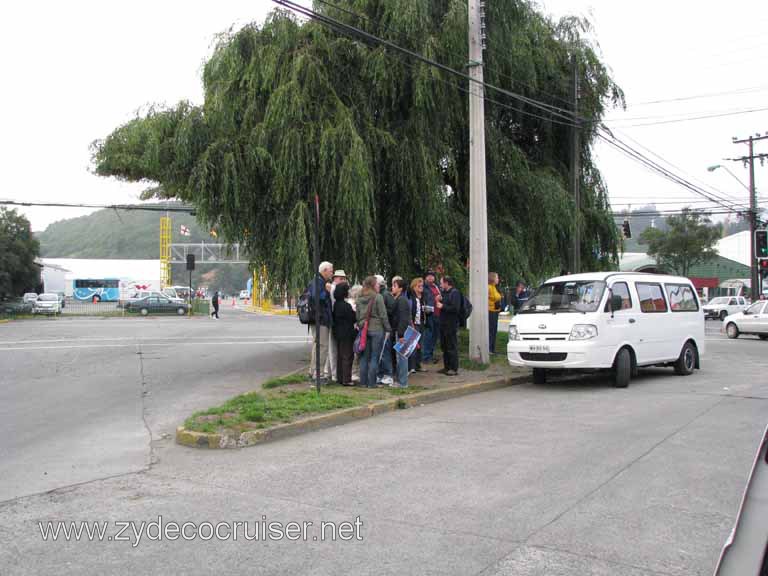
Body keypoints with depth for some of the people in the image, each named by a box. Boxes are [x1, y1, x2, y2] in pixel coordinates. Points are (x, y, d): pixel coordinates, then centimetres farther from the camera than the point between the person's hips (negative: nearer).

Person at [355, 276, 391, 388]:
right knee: (374, 357, 1)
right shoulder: (378, 297, -11)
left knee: (364, 357, 12)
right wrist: (388, 328, -2)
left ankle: (363, 381, 15)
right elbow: (383, 315, -10)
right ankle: (371, 382, 2)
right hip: (377, 329, -5)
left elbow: (357, 315, 11)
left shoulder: (359, 299, 7)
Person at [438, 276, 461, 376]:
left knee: (452, 347, -4)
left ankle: (454, 368, 1)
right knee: (444, 346, 15)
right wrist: (439, 302, 7)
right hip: (443, 324, 10)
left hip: (451, 325, -10)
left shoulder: (455, 293, -13)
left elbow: (455, 308, -23)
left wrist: (443, 306, -17)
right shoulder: (445, 293, 16)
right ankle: (447, 367, 24)